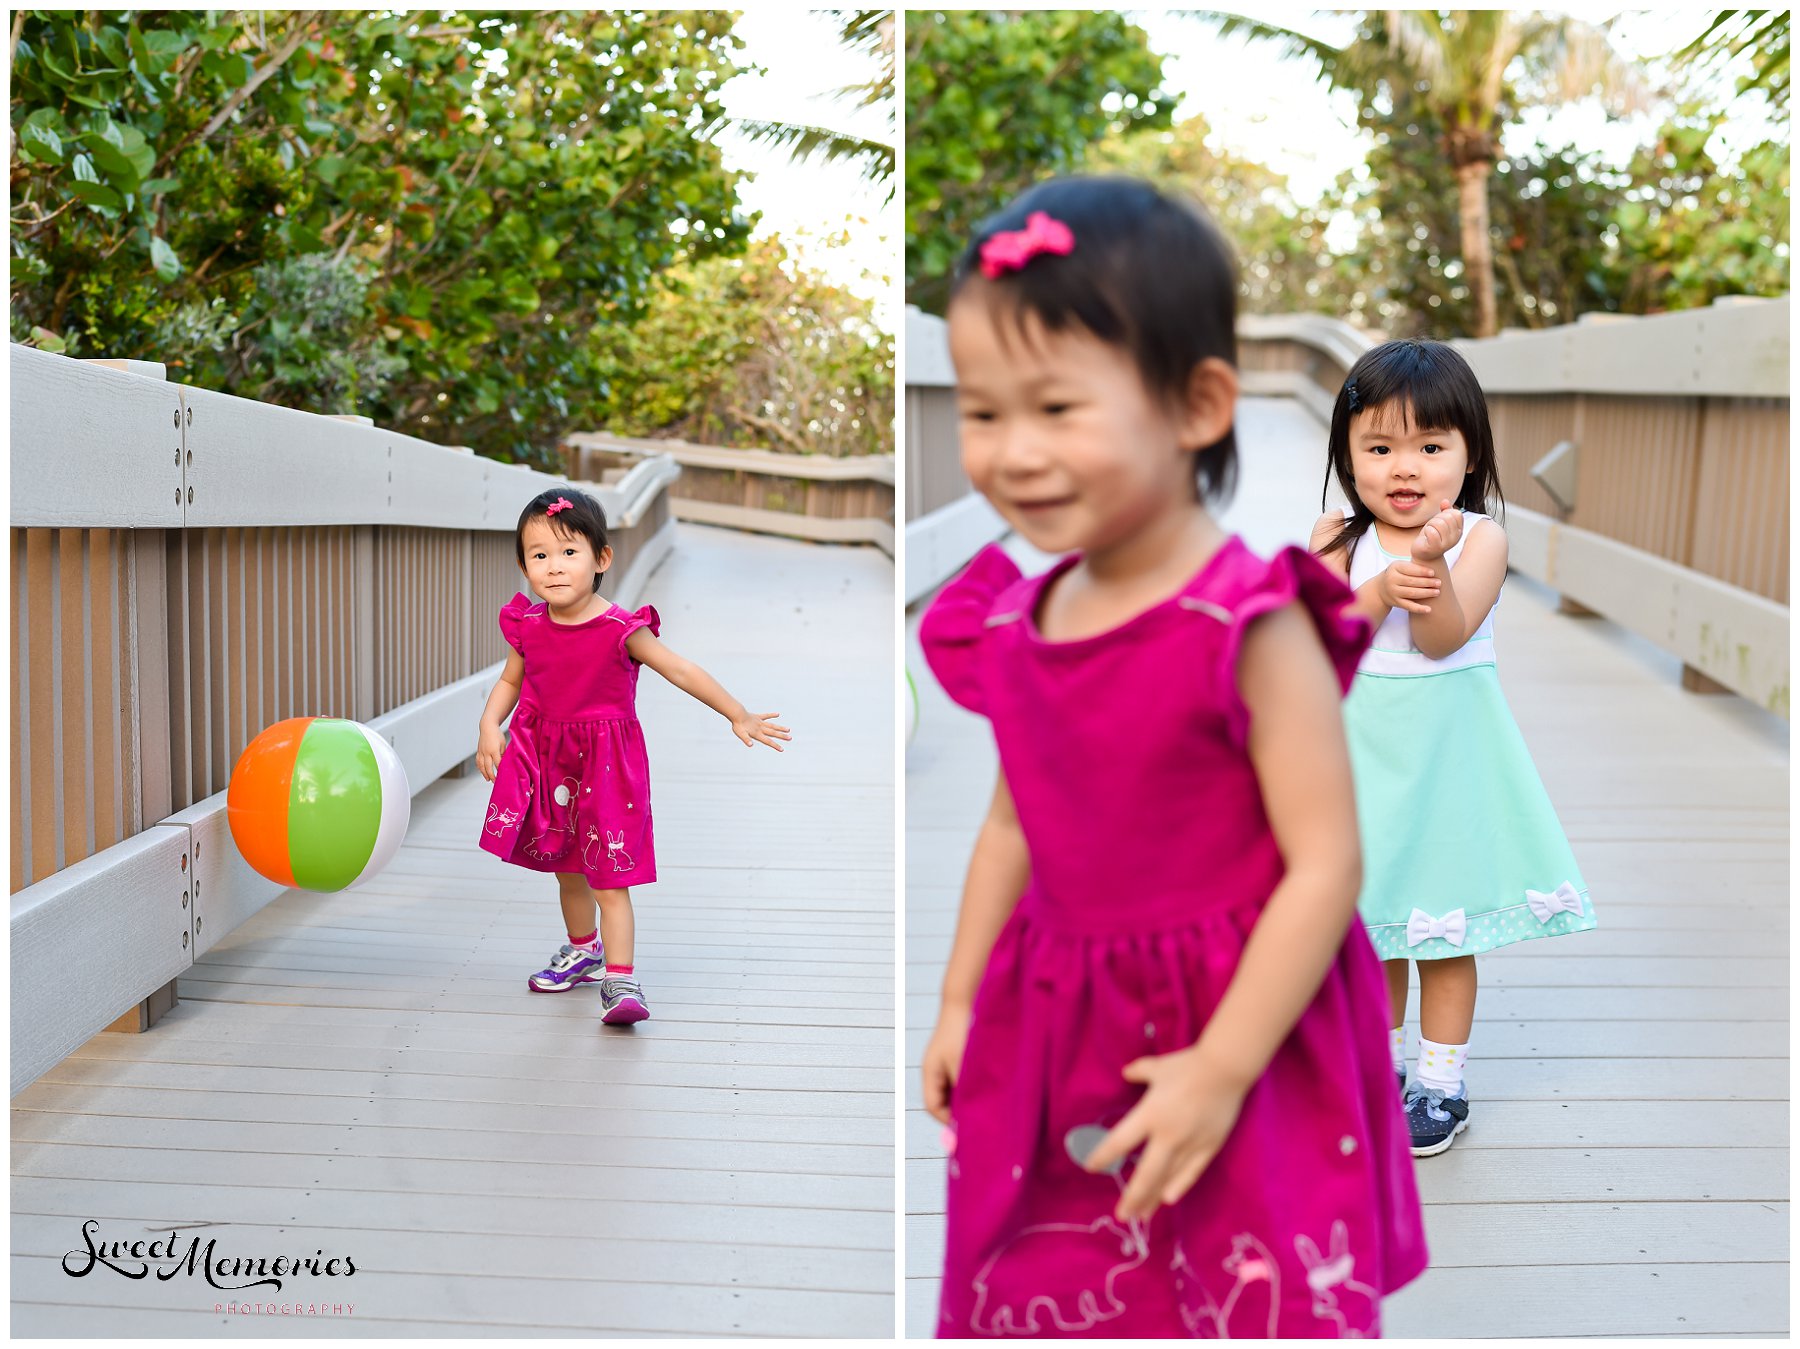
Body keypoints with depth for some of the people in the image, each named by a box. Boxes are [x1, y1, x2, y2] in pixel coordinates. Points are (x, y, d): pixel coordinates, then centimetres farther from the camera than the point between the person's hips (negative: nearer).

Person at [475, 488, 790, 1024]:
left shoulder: (620, 629, -17)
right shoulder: (529, 626, -3)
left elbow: (680, 670, -12)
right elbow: (510, 681, 13)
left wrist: (738, 716, -10)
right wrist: (489, 727, -3)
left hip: (605, 763, -5)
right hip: (547, 759, 5)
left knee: (610, 878, -7)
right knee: (566, 871, 20)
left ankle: (620, 979, -5)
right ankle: (584, 951, 42)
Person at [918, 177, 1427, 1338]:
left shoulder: (1251, 625, -20)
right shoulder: (1016, 622, 1)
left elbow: (1326, 865, -20)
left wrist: (1220, 1070, -20)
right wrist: (960, 1001, 14)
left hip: (1236, 1040, -6)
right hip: (1059, 1051, 6)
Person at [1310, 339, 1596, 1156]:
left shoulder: (1480, 539, -8)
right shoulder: (1338, 538, -2)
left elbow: (1443, 638, -20)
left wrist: (1431, 563, -36)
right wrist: (1381, 590, -28)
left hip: (1445, 751, -2)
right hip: (1361, 751, 2)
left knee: (1444, 923, 5)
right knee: (1367, 921, 12)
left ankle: (1442, 1084, 19)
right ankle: (1379, 1066, 29)